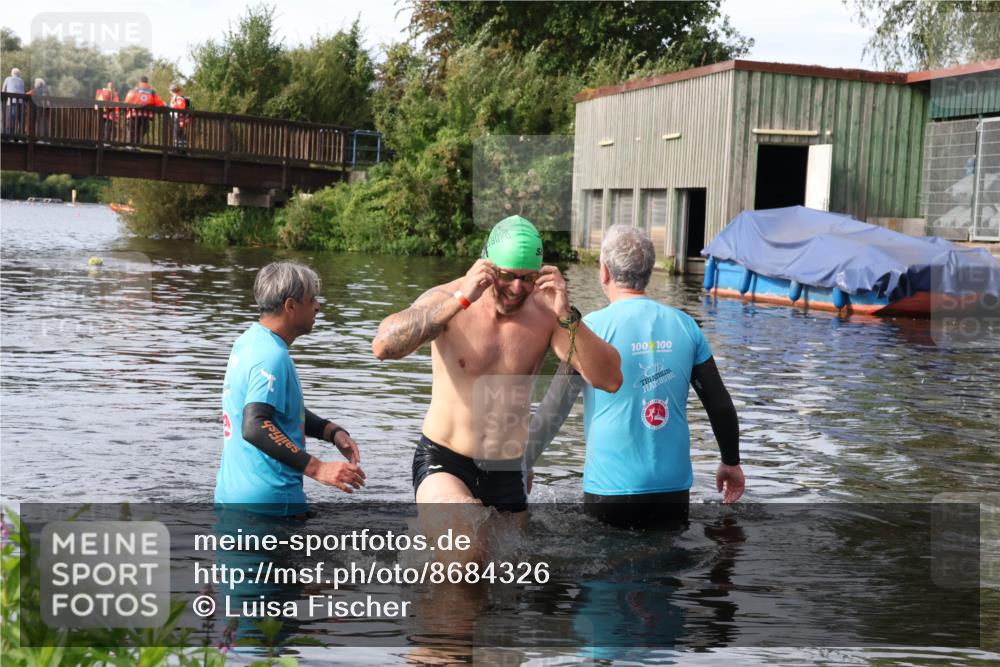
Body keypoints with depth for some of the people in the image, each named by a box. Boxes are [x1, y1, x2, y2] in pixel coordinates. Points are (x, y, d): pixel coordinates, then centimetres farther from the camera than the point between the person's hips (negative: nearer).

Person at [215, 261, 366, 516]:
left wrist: (333, 432, 6)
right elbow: (254, 427, -30)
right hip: (269, 501, -10)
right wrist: (317, 468, -32)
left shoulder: (248, 342, 12)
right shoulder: (272, 357, -19)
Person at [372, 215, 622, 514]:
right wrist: (460, 299, -33)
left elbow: (610, 380, -13)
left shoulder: (545, 313, -6)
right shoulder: (447, 298, -12)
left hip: (507, 473, 4)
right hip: (442, 462, -3)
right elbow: (383, 346, -29)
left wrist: (567, 317, -26)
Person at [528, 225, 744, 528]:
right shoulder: (685, 326, 1)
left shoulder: (593, 327, -10)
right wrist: (731, 463, 22)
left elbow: (554, 409, -8)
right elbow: (720, 404, 7)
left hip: (611, 491, -3)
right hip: (674, 491, 3)